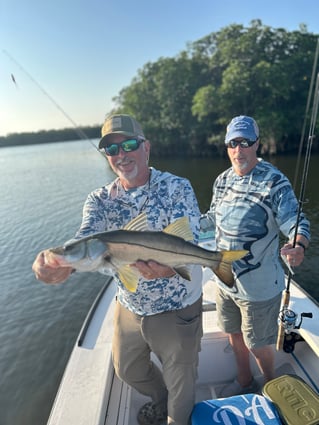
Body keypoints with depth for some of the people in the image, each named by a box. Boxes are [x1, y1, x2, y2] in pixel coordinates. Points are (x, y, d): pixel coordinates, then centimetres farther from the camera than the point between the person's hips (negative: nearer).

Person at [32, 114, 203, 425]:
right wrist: (60, 263, -45)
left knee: (180, 382, 17)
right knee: (127, 370, 27)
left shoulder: (176, 188, -17)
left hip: (176, 309, -4)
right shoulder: (99, 200, -6)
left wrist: (168, 267, -51)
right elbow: (85, 239, -23)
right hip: (129, 306, 5)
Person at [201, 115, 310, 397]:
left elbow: (296, 222, -21)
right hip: (225, 279, 6)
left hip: (259, 286, -6)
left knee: (258, 344, 13)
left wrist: (298, 246, -41)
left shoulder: (275, 181, -17)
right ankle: (244, 381, 51)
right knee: (234, 334, 24)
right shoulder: (222, 180, 2)